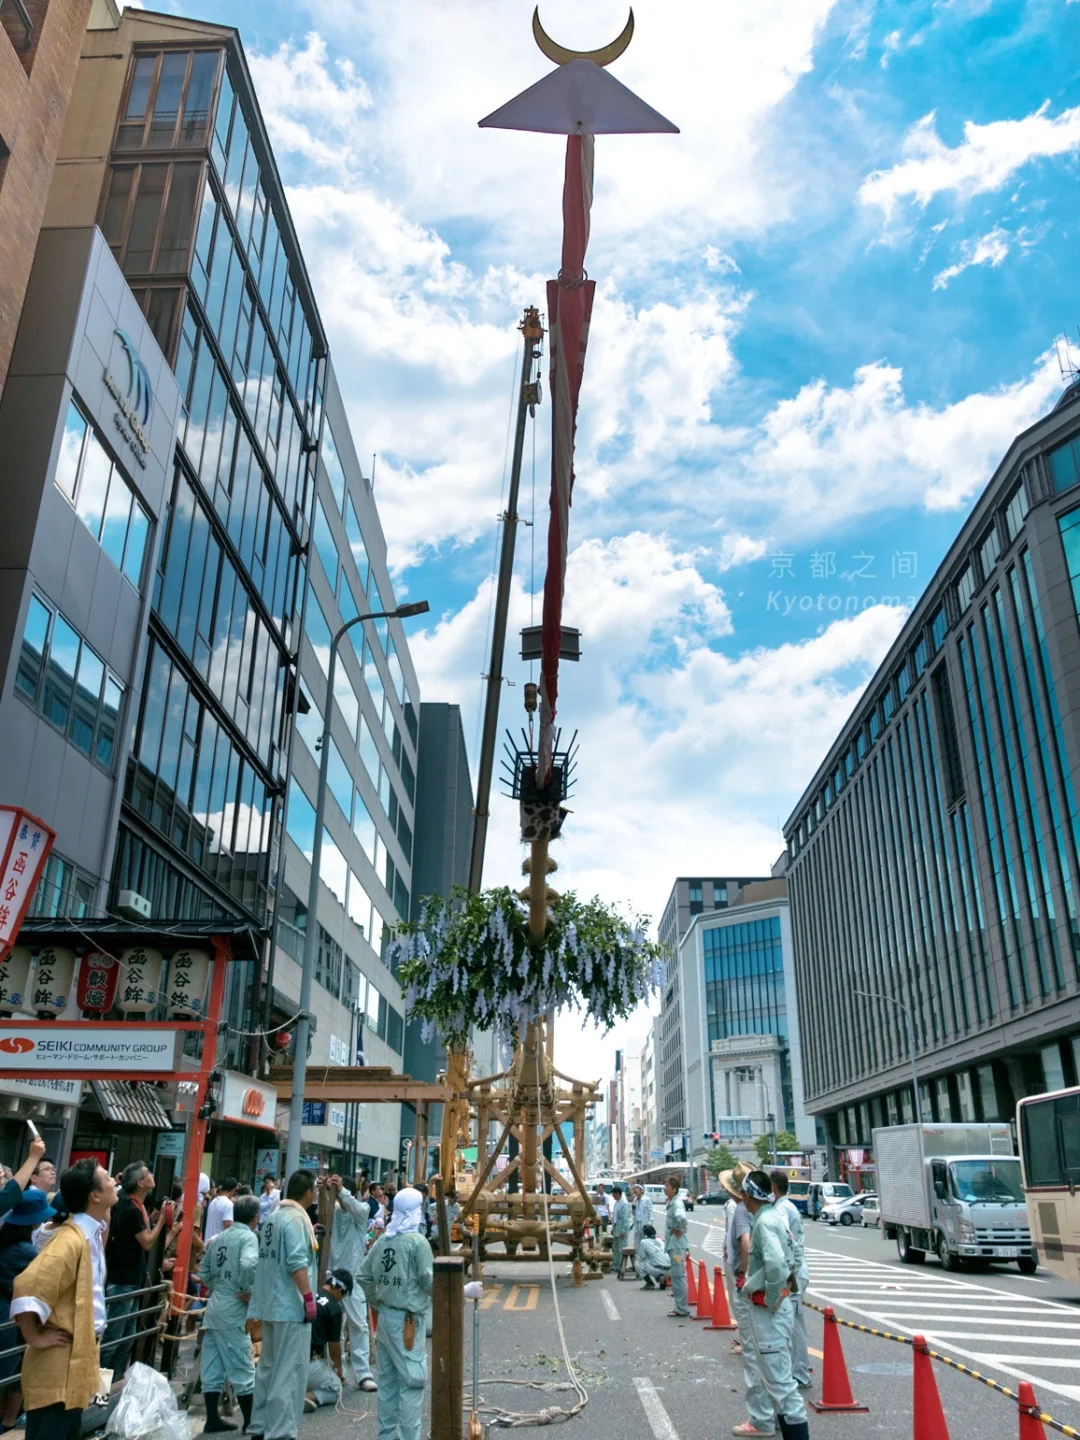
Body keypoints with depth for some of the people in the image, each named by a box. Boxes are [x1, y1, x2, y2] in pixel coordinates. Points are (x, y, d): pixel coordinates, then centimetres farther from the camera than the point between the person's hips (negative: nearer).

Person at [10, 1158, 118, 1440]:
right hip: (58, 1365, -9)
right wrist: (34, 1338, -22)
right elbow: (27, 1288, -33)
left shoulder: (93, 1233, 7)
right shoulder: (72, 1240, -24)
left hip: (77, 1360, 9)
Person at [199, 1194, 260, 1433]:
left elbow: (203, 1272, 15)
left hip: (214, 1307, 8)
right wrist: (248, 1292, -15)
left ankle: (212, 1419, 19)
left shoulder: (217, 1238, 12)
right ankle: (250, 1422, 6)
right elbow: (248, 1265, -29)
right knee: (242, 1367, 0)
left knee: (211, 1366, 12)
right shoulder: (248, 1237, -12)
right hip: (234, 1309, -8)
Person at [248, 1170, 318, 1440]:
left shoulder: (275, 1216, 12)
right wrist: (309, 1298, -20)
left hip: (271, 1303, 10)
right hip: (291, 1306, -9)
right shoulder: (296, 1218, -17)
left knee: (269, 1367, 17)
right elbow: (297, 1263, -23)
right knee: (289, 1371, -3)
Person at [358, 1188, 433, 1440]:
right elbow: (429, 1281, -14)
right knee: (413, 1381, 0)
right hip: (407, 1320, -7)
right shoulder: (418, 1242, -15)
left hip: (384, 1316, 7)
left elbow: (364, 1275, 9)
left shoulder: (382, 1240, 5)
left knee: (387, 1379, 16)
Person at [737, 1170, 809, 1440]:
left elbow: (776, 1265, -35)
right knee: (768, 1369, 23)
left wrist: (771, 1299, -23)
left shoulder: (764, 1222, -22)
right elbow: (786, 1259, 19)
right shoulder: (775, 1216, 7)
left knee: (778, 1376, -6)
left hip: (767, 1307, -11)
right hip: (768, 1303, 11)